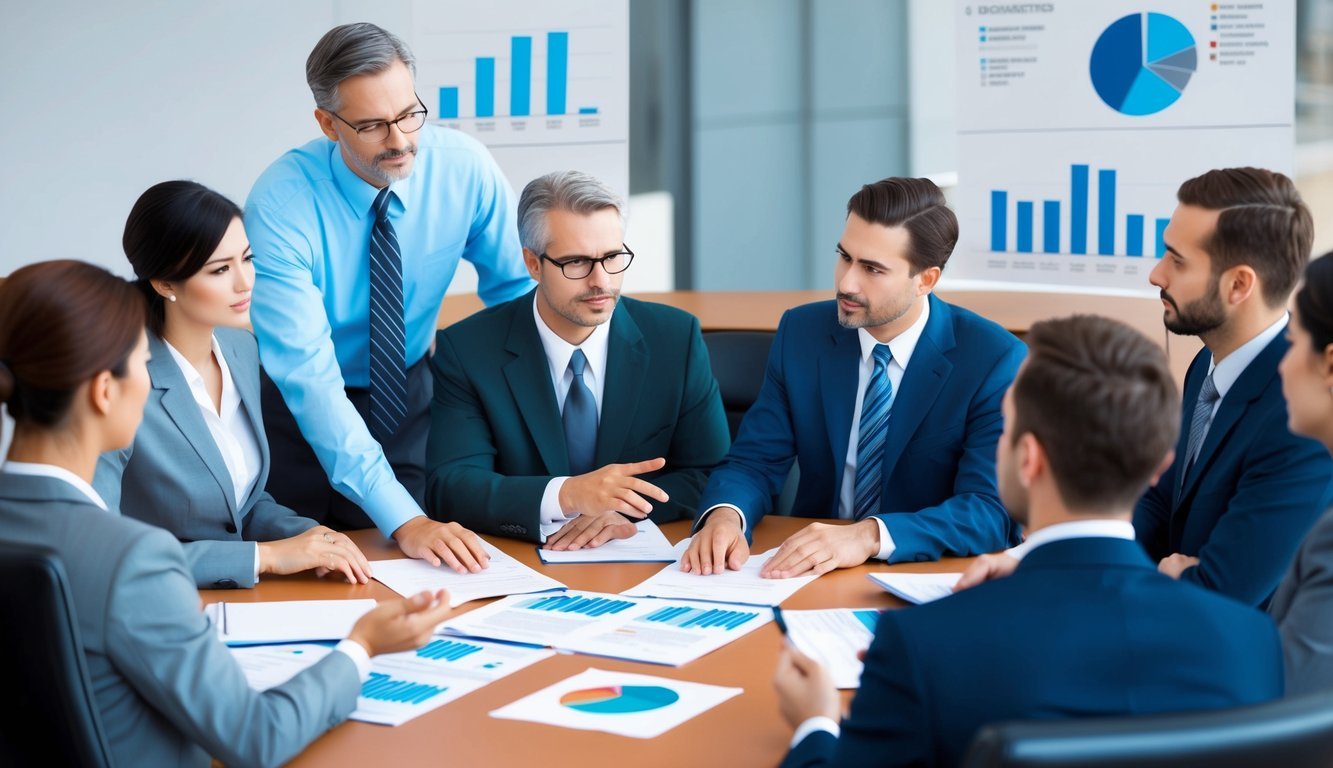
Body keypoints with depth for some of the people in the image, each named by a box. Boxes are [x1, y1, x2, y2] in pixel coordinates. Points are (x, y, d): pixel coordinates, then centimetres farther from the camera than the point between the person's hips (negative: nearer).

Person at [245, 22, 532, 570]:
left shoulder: (464, 166, -17)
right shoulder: (279, 205, -28)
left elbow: (516, 289, -2)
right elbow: (307, 375, -33)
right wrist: (401, 518, -41)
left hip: (410, 397, 3)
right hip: (306, 410, -2)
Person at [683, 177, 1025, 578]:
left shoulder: (994, 360, -11)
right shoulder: (800, 332, 0)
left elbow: (992, 511, -18)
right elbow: (754, 462, 0)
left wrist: (870, 537, -33)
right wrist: (725, 514, -23)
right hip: (811, 569, 2)